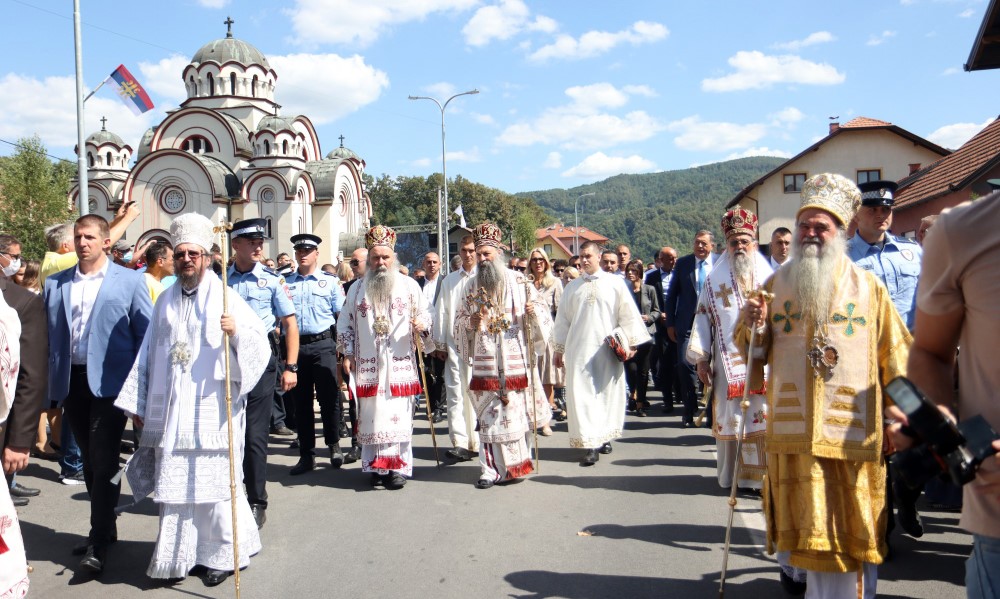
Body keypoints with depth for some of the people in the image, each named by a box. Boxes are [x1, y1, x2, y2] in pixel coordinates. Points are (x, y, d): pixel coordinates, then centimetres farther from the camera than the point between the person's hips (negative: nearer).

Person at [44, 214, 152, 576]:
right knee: (90, 461, 14)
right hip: (72, 382, 5)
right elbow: (51, 337, 10)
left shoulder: (130, 281, -1)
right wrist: (51, 390, 3)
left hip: (108, 382, -4)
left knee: (104, 462, -5)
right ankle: (105, 529, 28)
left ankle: (98, 545, 3)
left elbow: (146, 336, -2)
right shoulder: (55, 284, 11)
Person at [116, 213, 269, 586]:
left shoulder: (225, 297, -1)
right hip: (170, 412, 4)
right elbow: (149, 354, 14)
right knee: (173, 483, 8)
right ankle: (177, 555, 22)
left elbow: (260, 343, -9)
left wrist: (236, 331, -29)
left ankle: (222, 554, 16)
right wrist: (137, 403, 13)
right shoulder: (165, 301, 12)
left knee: (213, 482, 2)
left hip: (211, 411, -4)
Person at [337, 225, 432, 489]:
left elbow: (426, 313, 8)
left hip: (400, 364, -1)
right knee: (372, 415, 3)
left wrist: (422, 325, -14)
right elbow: (345, 324, 14)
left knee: (399, 414, -3)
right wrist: (348, 354, 6)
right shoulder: (357, 289, 9)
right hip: (367, 366, 2)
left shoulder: (409, 285, 4)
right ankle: (378, 466, 14)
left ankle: (399, 466, 4)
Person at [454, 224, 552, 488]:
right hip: (485, 362, 1)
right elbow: (459, 321, 12)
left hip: (516, 360, -1)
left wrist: (534, 311, -18)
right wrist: (470, 322, -10)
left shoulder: (519, 281, 2)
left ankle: (517, 464, 20)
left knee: (518, 411, 4)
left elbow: (543, 312, 4)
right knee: (488, 416, 1)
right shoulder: (471, 285, 8)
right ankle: (491, 469, 8)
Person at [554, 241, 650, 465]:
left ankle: (604, 437, 22)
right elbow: (563, 319, 11)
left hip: (607, 349, -1)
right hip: (579, 349, 1)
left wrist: (631, 343, 0)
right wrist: (559, 349, 11)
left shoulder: (614, 283, 2)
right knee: (582, 394, -4)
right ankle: (590, 444, -3)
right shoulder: (572, 287, 7)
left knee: (607, 393, 7)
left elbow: (628, 314, 3)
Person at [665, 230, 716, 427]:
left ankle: (712, 414, 18)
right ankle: (689, 412, 9)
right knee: (685, 364, -6)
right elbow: (672, 294, 8)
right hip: (687, 324, 1)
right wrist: (670, 324, 4)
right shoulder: (682, 263, 5)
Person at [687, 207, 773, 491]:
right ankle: (736, 474, 14)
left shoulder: (768, 276, 9)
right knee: (731, 418, 3)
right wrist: (701, 358, -1)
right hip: (728, 360, 0)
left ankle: (762, 474, 8)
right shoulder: (715, 278, 8)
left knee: (765, 416, -3)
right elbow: (703, 317, 5)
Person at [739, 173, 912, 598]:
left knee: (849, 531, 5)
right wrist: (753, 326, -15)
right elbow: (754, 351, 6)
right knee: (797, 518, 11)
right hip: (792, 428, 1)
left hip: (850, 431, -1)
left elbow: (895, 355, 4)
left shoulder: (868, 287, 3)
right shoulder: (776, 284, 6)